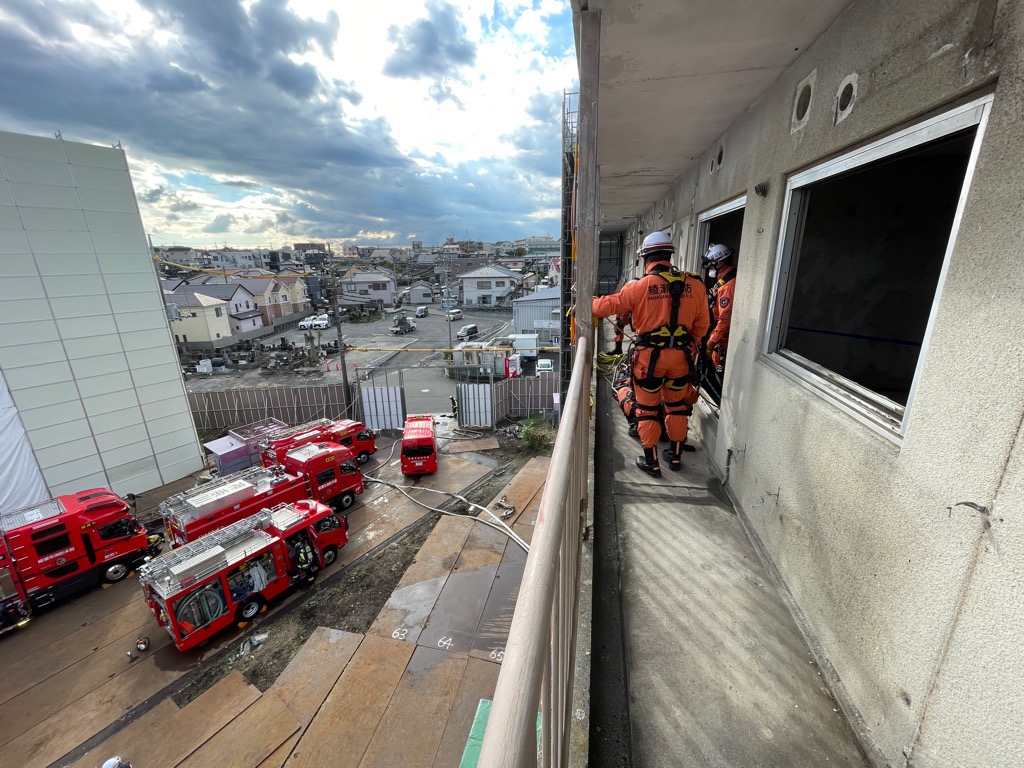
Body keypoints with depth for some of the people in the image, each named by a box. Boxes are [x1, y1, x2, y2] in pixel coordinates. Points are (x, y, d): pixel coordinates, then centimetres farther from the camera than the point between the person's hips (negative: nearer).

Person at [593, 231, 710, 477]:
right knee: (677, 406, 20)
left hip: (650, 356, -3)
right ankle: (675, 457, 35)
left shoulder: (640, 286, -12)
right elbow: (702, 323, 6)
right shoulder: (694, 284, -1)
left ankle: (651, 462, 21)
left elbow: (607, 305, -3)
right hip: (681, 356, 4)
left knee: (647, 409, 11)